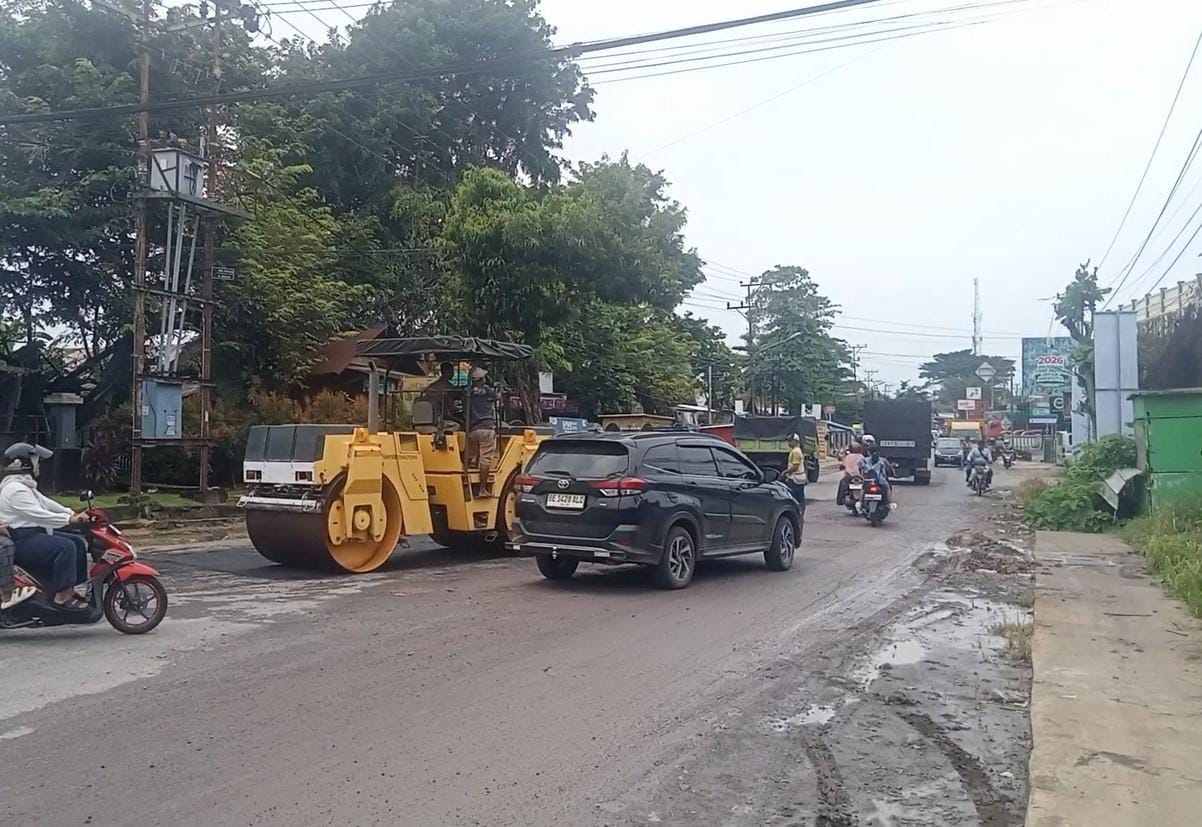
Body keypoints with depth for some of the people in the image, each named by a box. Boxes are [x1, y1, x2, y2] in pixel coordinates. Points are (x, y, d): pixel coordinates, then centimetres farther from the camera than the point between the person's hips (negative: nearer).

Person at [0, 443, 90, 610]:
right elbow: (39, 515, -27)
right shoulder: (15, 490, -19)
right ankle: (62, 595, -23)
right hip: (22, 541, -11)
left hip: (35, 534, 11)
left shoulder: (25, 486, 17)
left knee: (78, 544, 6)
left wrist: (73, 514, 5)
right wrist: (70, 519, -28)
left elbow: (46, 503, 16)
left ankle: (74, 588, 8)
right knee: (66, 547, -28)